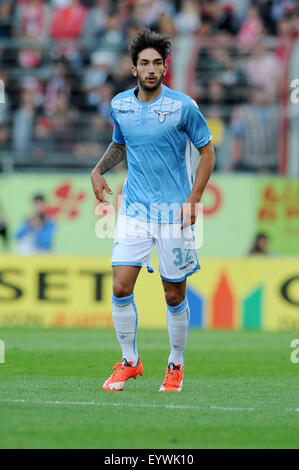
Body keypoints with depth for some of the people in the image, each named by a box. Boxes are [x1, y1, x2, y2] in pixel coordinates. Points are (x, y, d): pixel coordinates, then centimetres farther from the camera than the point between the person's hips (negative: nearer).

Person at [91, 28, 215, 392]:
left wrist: (193, 199, -9)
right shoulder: (120, 105, 4)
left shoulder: (182, 106, -8)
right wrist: (99, 170, 4)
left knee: (174, 294, 4)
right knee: (121, 287, -9)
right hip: (134, 209, 3)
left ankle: (176, 365, 22)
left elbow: (207, 151, 0)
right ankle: (129, 362, 7)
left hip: (174, 212, -3)